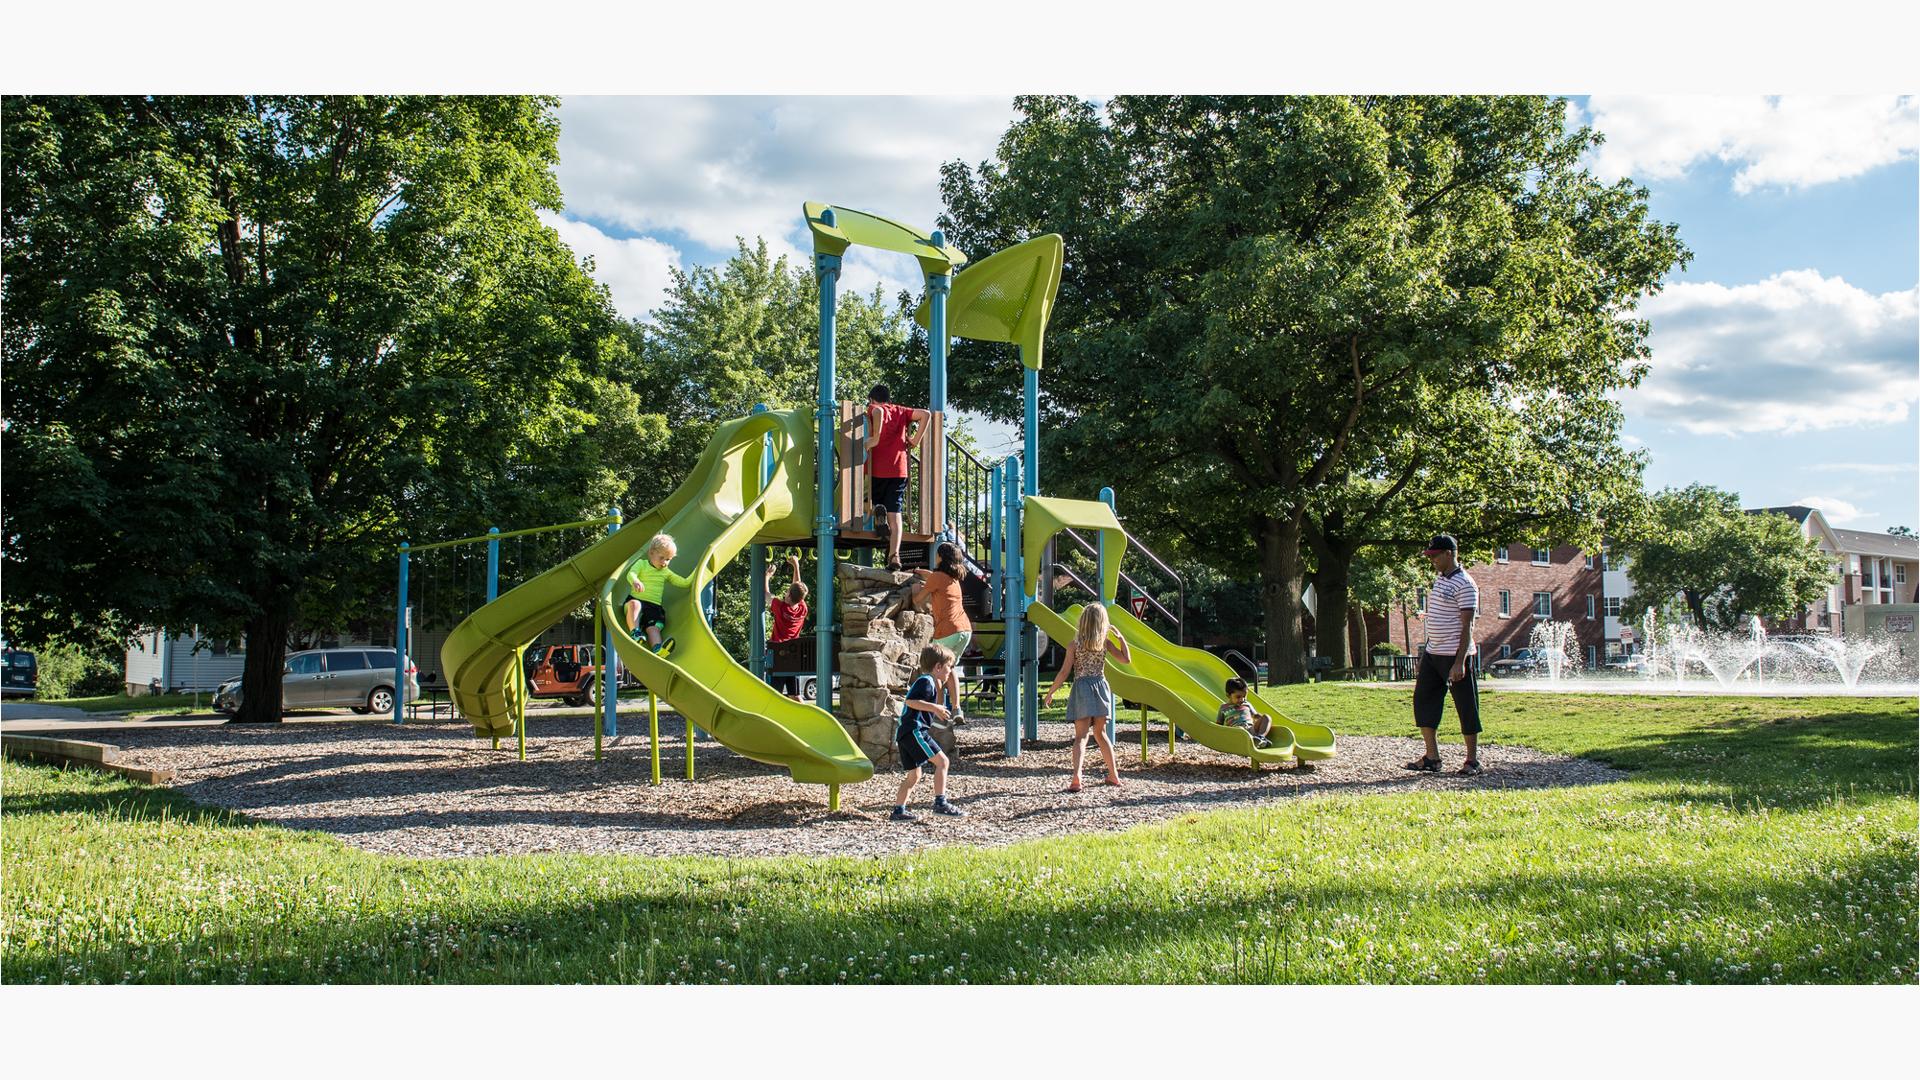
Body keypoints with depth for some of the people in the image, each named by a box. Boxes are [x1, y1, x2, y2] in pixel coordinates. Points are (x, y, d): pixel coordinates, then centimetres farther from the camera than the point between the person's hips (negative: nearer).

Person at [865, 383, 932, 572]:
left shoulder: (873, 408, 4)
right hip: (899, 470, 3)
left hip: (877, 468, -3)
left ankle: (877, 511, -16)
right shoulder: (900, 411, 15)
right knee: (894, 514, 1)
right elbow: (925, 414, 3)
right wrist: (915, 441, 5)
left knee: (874, 500, 20)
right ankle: (894, 556, -13)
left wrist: (875, 438, -18)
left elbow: (878, 411, -21)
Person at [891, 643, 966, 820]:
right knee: (941, 761, -11)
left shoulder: (924, 681, 25)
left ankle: (898, 811, 16)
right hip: (914, 730, -10)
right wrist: (934, 708, -21)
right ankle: (940, 803, -15)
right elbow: (911, 701, -20)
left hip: (905, 733, 10)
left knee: (914, 775, 14)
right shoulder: (926, 681, -7)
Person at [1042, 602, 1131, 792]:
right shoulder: (1105, 642, 1)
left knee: (1080, 736, -4)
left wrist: (1051, 691, 4)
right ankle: (1114, 776, 25)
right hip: (1101, 687, 2)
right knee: (1100, 733, 19)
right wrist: (1120, 636, 13)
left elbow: (1064, 672, -6)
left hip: (1082, 689, -2)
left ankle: (1076, 777, -22)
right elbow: (1126, 659, 7)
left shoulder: (1074, 644, -4)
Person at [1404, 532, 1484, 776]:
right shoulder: (1439, 579, 13)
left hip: (1455, 655, -9)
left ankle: (1472, 760, 11)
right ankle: (1432, 757, 12)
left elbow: (1467, 626, -18)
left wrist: (1459, 662, -22)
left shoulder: (1464, 584, -14)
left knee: (1466, 707, 1)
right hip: (1432, 653, 9)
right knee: (1423, 700, 6)